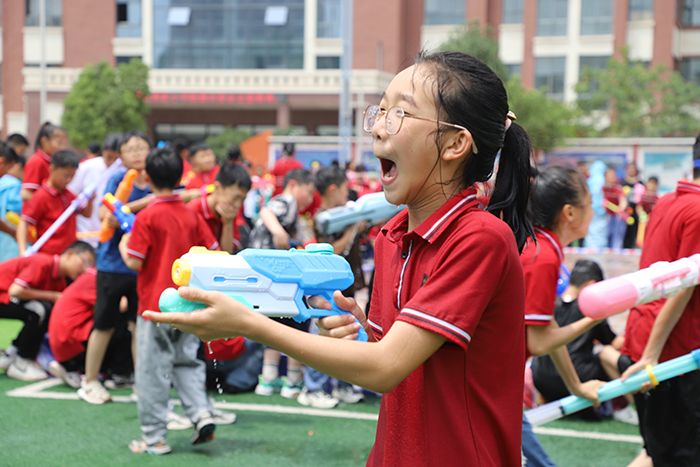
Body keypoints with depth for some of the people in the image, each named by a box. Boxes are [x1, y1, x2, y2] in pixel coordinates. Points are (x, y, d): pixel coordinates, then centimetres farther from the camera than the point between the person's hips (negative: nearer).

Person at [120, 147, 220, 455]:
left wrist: (123, 246, 4)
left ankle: (154, 438, 7)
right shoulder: (191, 216, 3)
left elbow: (135, 262, -16)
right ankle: (201, 413, 0)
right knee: (187, 361, 18)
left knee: (153, 370, 3)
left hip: (155, 304, -5)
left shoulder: (146, 217, -13)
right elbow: (214, 254, 7)